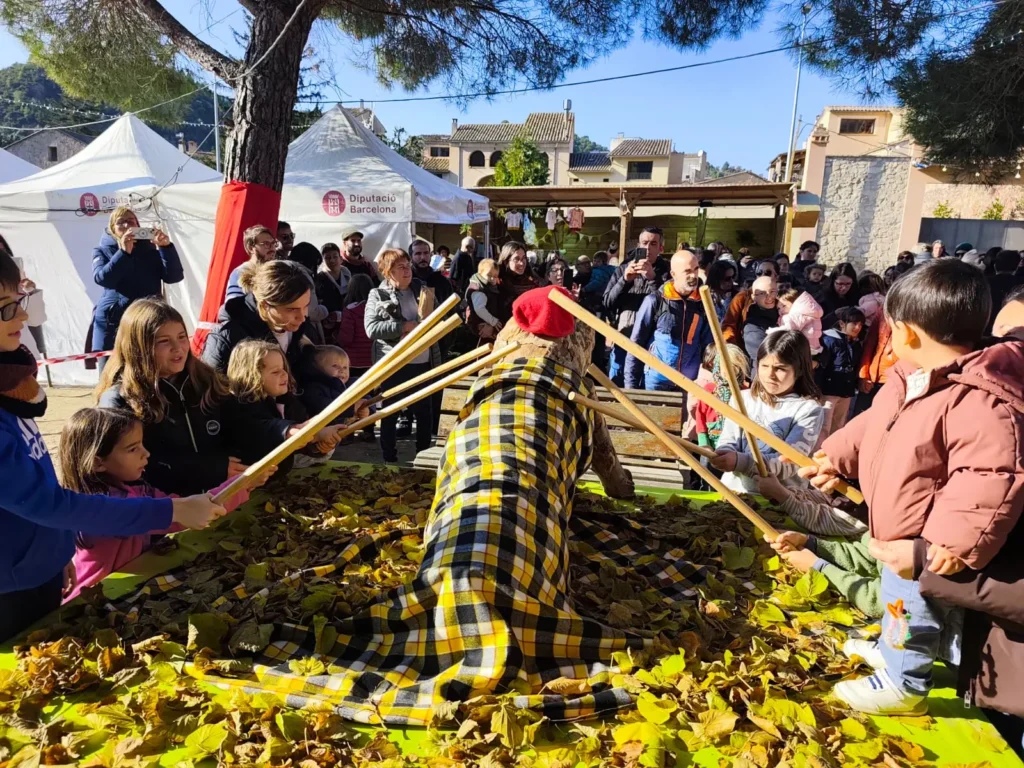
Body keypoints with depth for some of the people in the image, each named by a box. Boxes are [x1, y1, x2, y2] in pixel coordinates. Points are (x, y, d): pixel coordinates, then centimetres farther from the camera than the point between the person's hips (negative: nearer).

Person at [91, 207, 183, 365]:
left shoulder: (151, 249, 12)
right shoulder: (103, 250, 12)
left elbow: (174, 276, -3)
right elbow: (101, 278, -8)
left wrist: (166, 247, -16)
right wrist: (124, 252, -19)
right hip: (111, 323, 1)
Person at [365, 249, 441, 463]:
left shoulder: (421, 289, 9)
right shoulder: (377, 295, -3)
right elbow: (371, 328, -15)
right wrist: (405, 326, -17)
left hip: (422, 362, 4)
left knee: (425, 412, 13)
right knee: (390, 414, 6)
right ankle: (390, 460, 18)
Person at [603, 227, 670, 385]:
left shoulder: (666, 271, 3)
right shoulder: (622, 269, 9)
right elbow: (607, 302, 1)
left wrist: (652, 278, -20)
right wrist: (625, 280, -13)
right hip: (622, 340, 2)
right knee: (614, 385, 8)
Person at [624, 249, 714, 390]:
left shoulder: (703, 304, 4)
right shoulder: (655, 301, -5)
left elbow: (708, 347, 8)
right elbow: (636, 344, -3)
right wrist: (631, 385, -5)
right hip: (656, 382, -2)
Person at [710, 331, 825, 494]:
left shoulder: (808, 409, -3)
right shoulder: (743, 398, 8)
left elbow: (788, 463, -12)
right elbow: (728, 442, 3)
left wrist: (740, 461, -28)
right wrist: (722, 455, -21)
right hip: (732, 490, 3)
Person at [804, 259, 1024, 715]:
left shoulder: (981, 401, -33)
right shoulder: (910, 380, -1)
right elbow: (871, 426, 13)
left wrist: (959, 539, -36)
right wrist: (834, 457, 17)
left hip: (927, 542, -9)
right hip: (898, 529, 9)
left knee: (911, 606, 10)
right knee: (896, 595, 29)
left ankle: (901, 683, 31)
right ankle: (893, 645, 53)